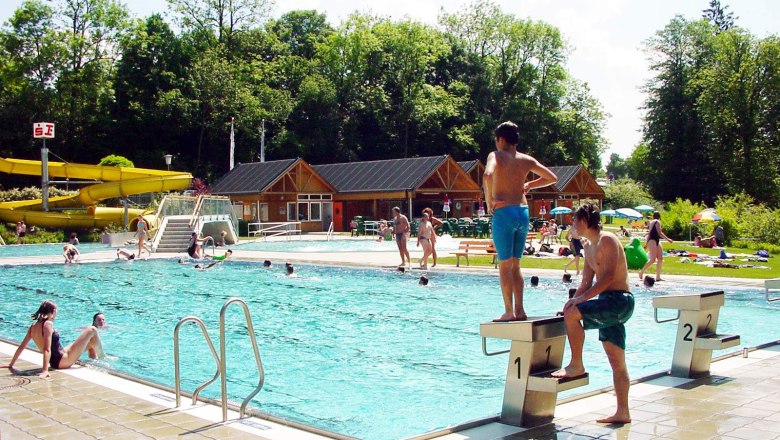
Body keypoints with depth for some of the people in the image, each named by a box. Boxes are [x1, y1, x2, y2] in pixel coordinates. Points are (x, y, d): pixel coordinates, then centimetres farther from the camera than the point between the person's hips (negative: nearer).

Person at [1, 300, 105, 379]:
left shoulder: (34, 326, 4)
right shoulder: (48, 324, -20)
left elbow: (22, 346, 8)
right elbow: (47, 349, -27)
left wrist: (11, 364, 17)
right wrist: (45, 371, -32)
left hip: (55, 362, 9)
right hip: (63, 361, -9)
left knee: (91, 342, 24)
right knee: (92, 330, -3)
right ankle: (102, 358, 13)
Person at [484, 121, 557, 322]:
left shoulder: (496, 155, -3)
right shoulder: (526, 160, 12)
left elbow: (487, 175, -24)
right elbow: (552, 178, 17)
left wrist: (489, 202, -13)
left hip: (503, 213, -5)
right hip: (523, 213, 5)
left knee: (505, 265, 0)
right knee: (515, 265, 14)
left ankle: (509, 312, -2)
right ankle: (519, 310, 13)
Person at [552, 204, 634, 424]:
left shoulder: (607, 240, -11)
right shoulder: (588, 247, 17)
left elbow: (608, 276, -21)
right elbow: (586, 282, 19)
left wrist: (581, 299, -23)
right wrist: (572, 302, 5)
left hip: (619, 300, -9)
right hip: (609, 305, 9)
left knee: (572, 313, -24)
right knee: (617, 362, 8)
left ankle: (576, 365, -13)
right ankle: (622, 412, 12)